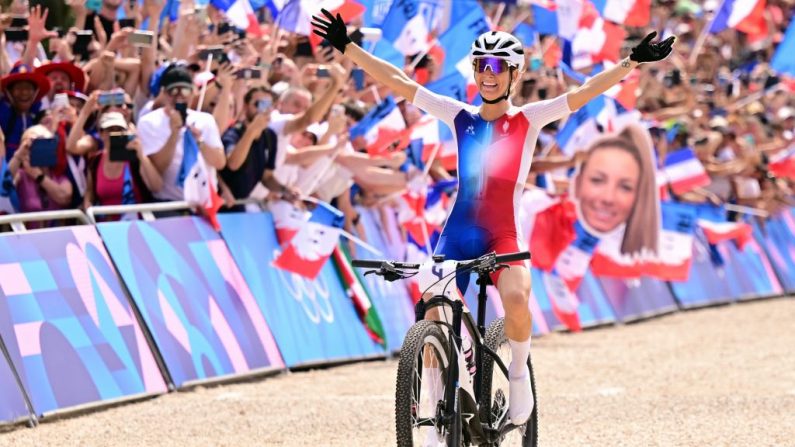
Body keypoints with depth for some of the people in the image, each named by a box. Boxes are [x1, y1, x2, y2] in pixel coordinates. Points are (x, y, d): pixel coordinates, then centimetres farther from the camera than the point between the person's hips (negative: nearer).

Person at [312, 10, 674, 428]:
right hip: (457, 233, 3)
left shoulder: (527, 120, 3)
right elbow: (398, 82, 6)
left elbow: (584, 91, -7)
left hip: (503, 236, -3)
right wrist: (347, 47, 1)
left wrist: (632, 62, -19)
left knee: (516, 299, -30)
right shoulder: (460, 116, 9)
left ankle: (518, 371, 0)